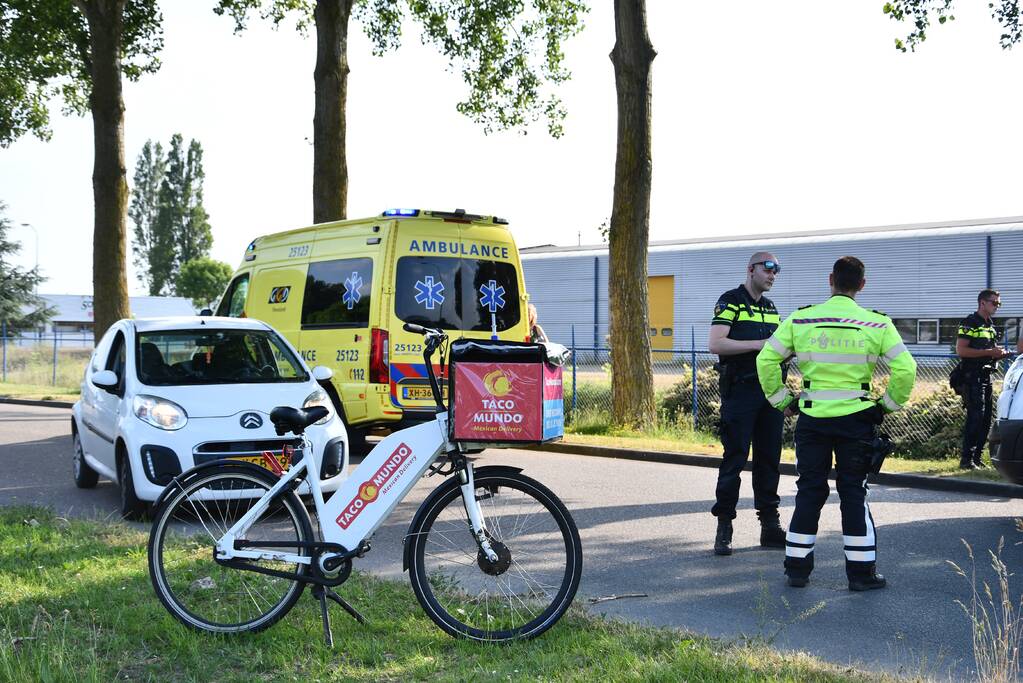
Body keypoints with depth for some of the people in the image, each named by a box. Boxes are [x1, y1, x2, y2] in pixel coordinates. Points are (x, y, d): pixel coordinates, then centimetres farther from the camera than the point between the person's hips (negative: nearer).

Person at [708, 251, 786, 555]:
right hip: (740, 391, -7)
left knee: (769, 458, 9)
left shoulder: (771, 306, 20)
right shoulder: (730, 301, -3)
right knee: (734, 459, -5)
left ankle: (770, 525, 15)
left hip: (770, 390, 7)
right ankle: (724, 528, 2)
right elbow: (716, 344, -15)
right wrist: (758, 344, -18)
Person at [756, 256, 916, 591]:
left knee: (809, 491, 11)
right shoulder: (877, 324, -4)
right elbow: (905, 369, -6)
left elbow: (766, 359, -2)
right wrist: (889, 403, 8)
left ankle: (797, 567, 15)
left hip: (811, 418, 1)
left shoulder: (800, 319, -2)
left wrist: (781, 400, 8)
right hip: (856, 420, -1)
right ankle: (861, 571, 11)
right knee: (854, 493, 8)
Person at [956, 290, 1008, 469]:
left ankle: (977, 458, 15)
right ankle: (966, 459, -13)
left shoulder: (990, 326, 22)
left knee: (986, 420, 9)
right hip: (972, 376, -9)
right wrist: (989, 352, -18)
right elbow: (961, 350, -16)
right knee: (975, 417, -15)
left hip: (986, 376, 9)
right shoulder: (969, 323, -6)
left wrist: (999, 354, 8)